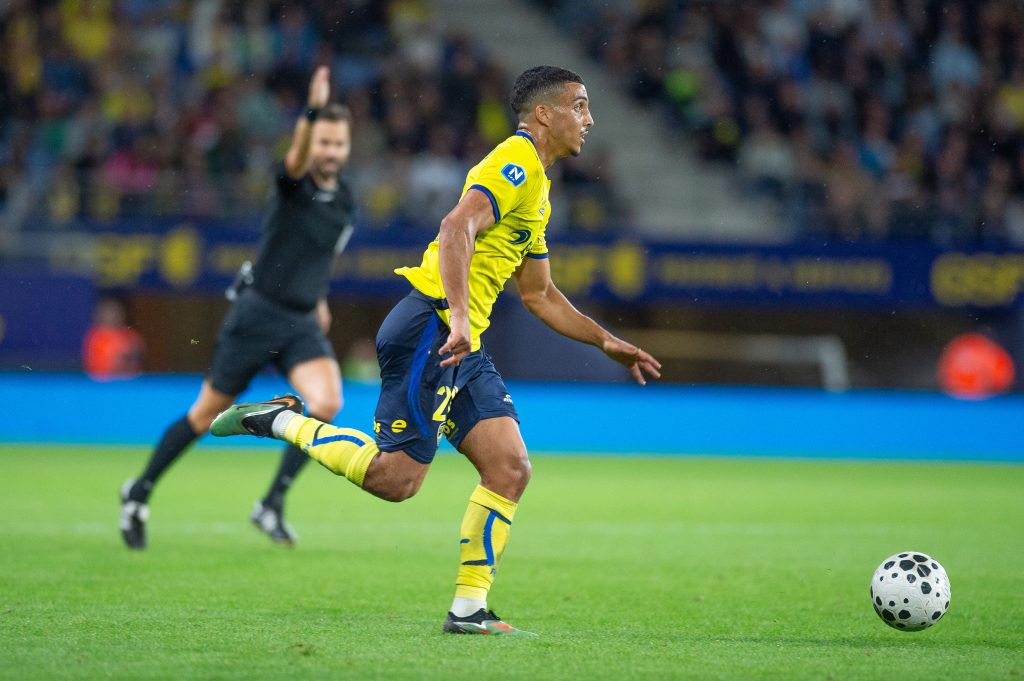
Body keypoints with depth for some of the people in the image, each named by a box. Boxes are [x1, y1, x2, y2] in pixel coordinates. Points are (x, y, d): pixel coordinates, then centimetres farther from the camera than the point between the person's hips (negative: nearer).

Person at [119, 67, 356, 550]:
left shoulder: (343, 198, 7)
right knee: (207, 415, 5)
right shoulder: (295, 183, -11)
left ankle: (272, 504, -8)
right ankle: (140, 492, 26)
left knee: (327, 404, -21)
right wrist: (313, 111, -54)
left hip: (303, 324, 5)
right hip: (257, 313, -5)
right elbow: (297, 157, -37)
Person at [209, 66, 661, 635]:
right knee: (395, 477, -12)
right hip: (431, 326, -10)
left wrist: (609, 343, 28)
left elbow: (540, 294, 32)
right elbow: (456, 229, -24)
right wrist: (459, 319, -34)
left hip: (464, 349, 10)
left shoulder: (537, 188, 24)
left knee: (511, 468, -2)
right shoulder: (516, 162, -8)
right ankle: (282, 421, 5)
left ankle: (469, 609, 0)